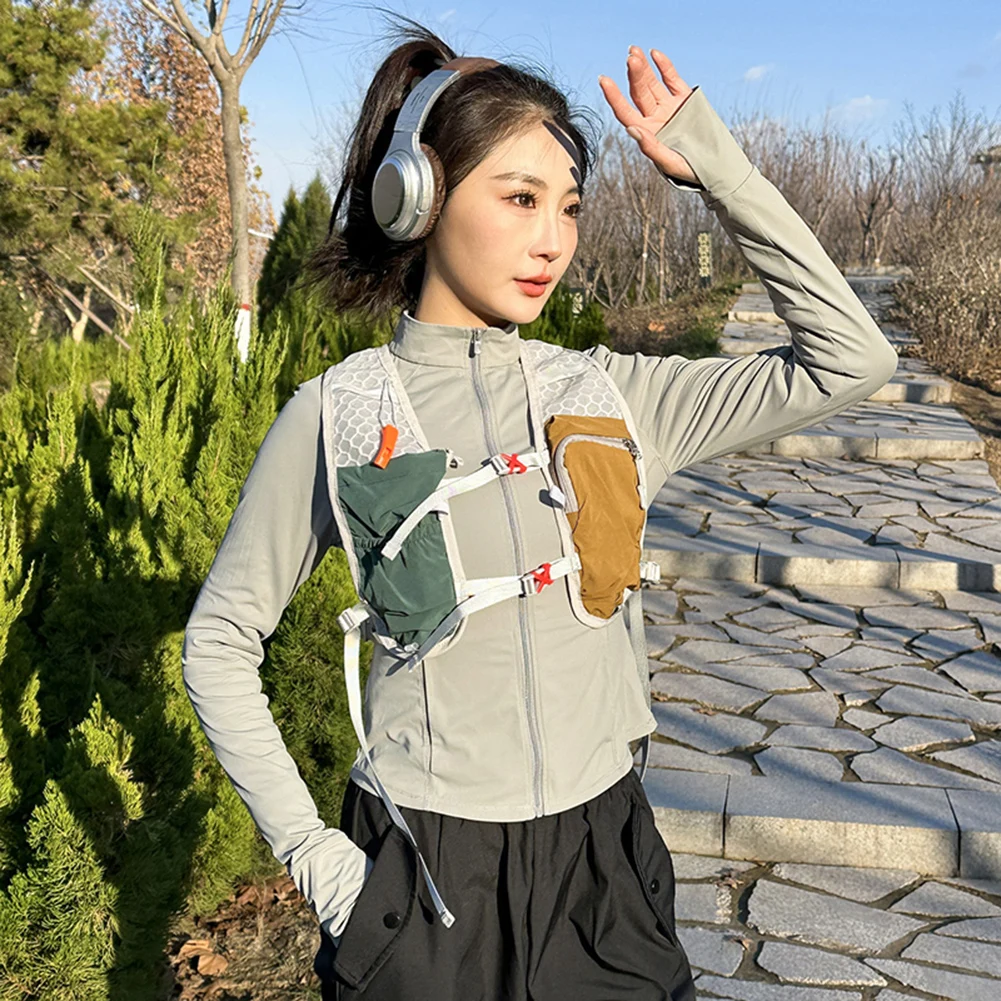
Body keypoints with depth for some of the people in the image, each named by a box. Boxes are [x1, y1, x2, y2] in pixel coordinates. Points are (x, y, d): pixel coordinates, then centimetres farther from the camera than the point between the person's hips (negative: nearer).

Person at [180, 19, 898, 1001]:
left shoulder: (606, 394, -3)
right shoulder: (335, 415, -10)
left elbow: (848, 359, -4)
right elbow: (219, 641, -1)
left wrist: (717, 169, -7)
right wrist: (304, 845, -5)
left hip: (599, 850, 3)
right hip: (422, 870, -2)